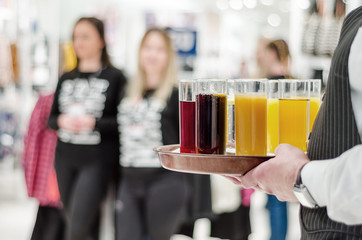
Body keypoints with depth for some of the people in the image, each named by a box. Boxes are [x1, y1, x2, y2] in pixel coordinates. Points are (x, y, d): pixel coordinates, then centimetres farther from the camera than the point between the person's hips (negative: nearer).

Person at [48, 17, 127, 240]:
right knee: (73, 221, 10)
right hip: (66, 158, 6)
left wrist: (94, 123, -18)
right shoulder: (66, 78, 13)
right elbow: (52, 117, 16)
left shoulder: (115, 77, -3)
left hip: (98, 160, -6)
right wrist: (62, 121, -7)